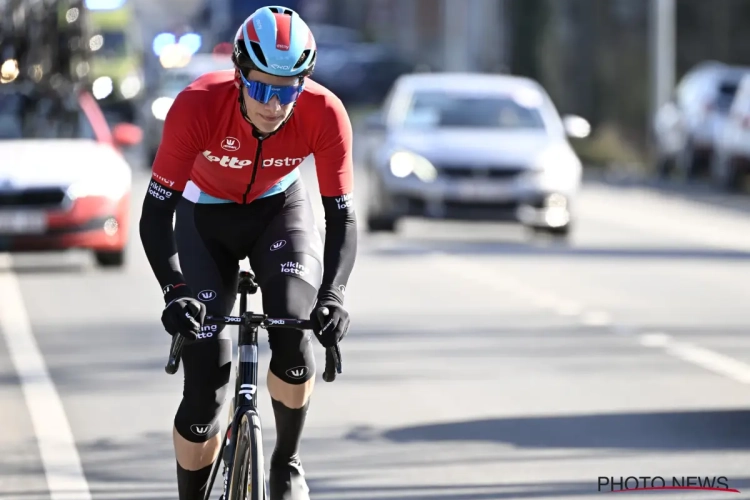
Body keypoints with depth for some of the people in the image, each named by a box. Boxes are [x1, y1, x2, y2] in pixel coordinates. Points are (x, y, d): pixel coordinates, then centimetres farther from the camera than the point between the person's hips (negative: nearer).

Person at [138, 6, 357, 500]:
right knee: (205, 388, -10)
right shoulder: (197, 106, -34)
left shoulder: (325, 114, -30)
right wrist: (175, 291, -45)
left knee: (293, 329, -27)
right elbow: (156, 214, -30)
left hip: (281, 210, 1)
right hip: (206, 216, -1)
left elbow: (343, 217, -23)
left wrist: (333, 294, -40)